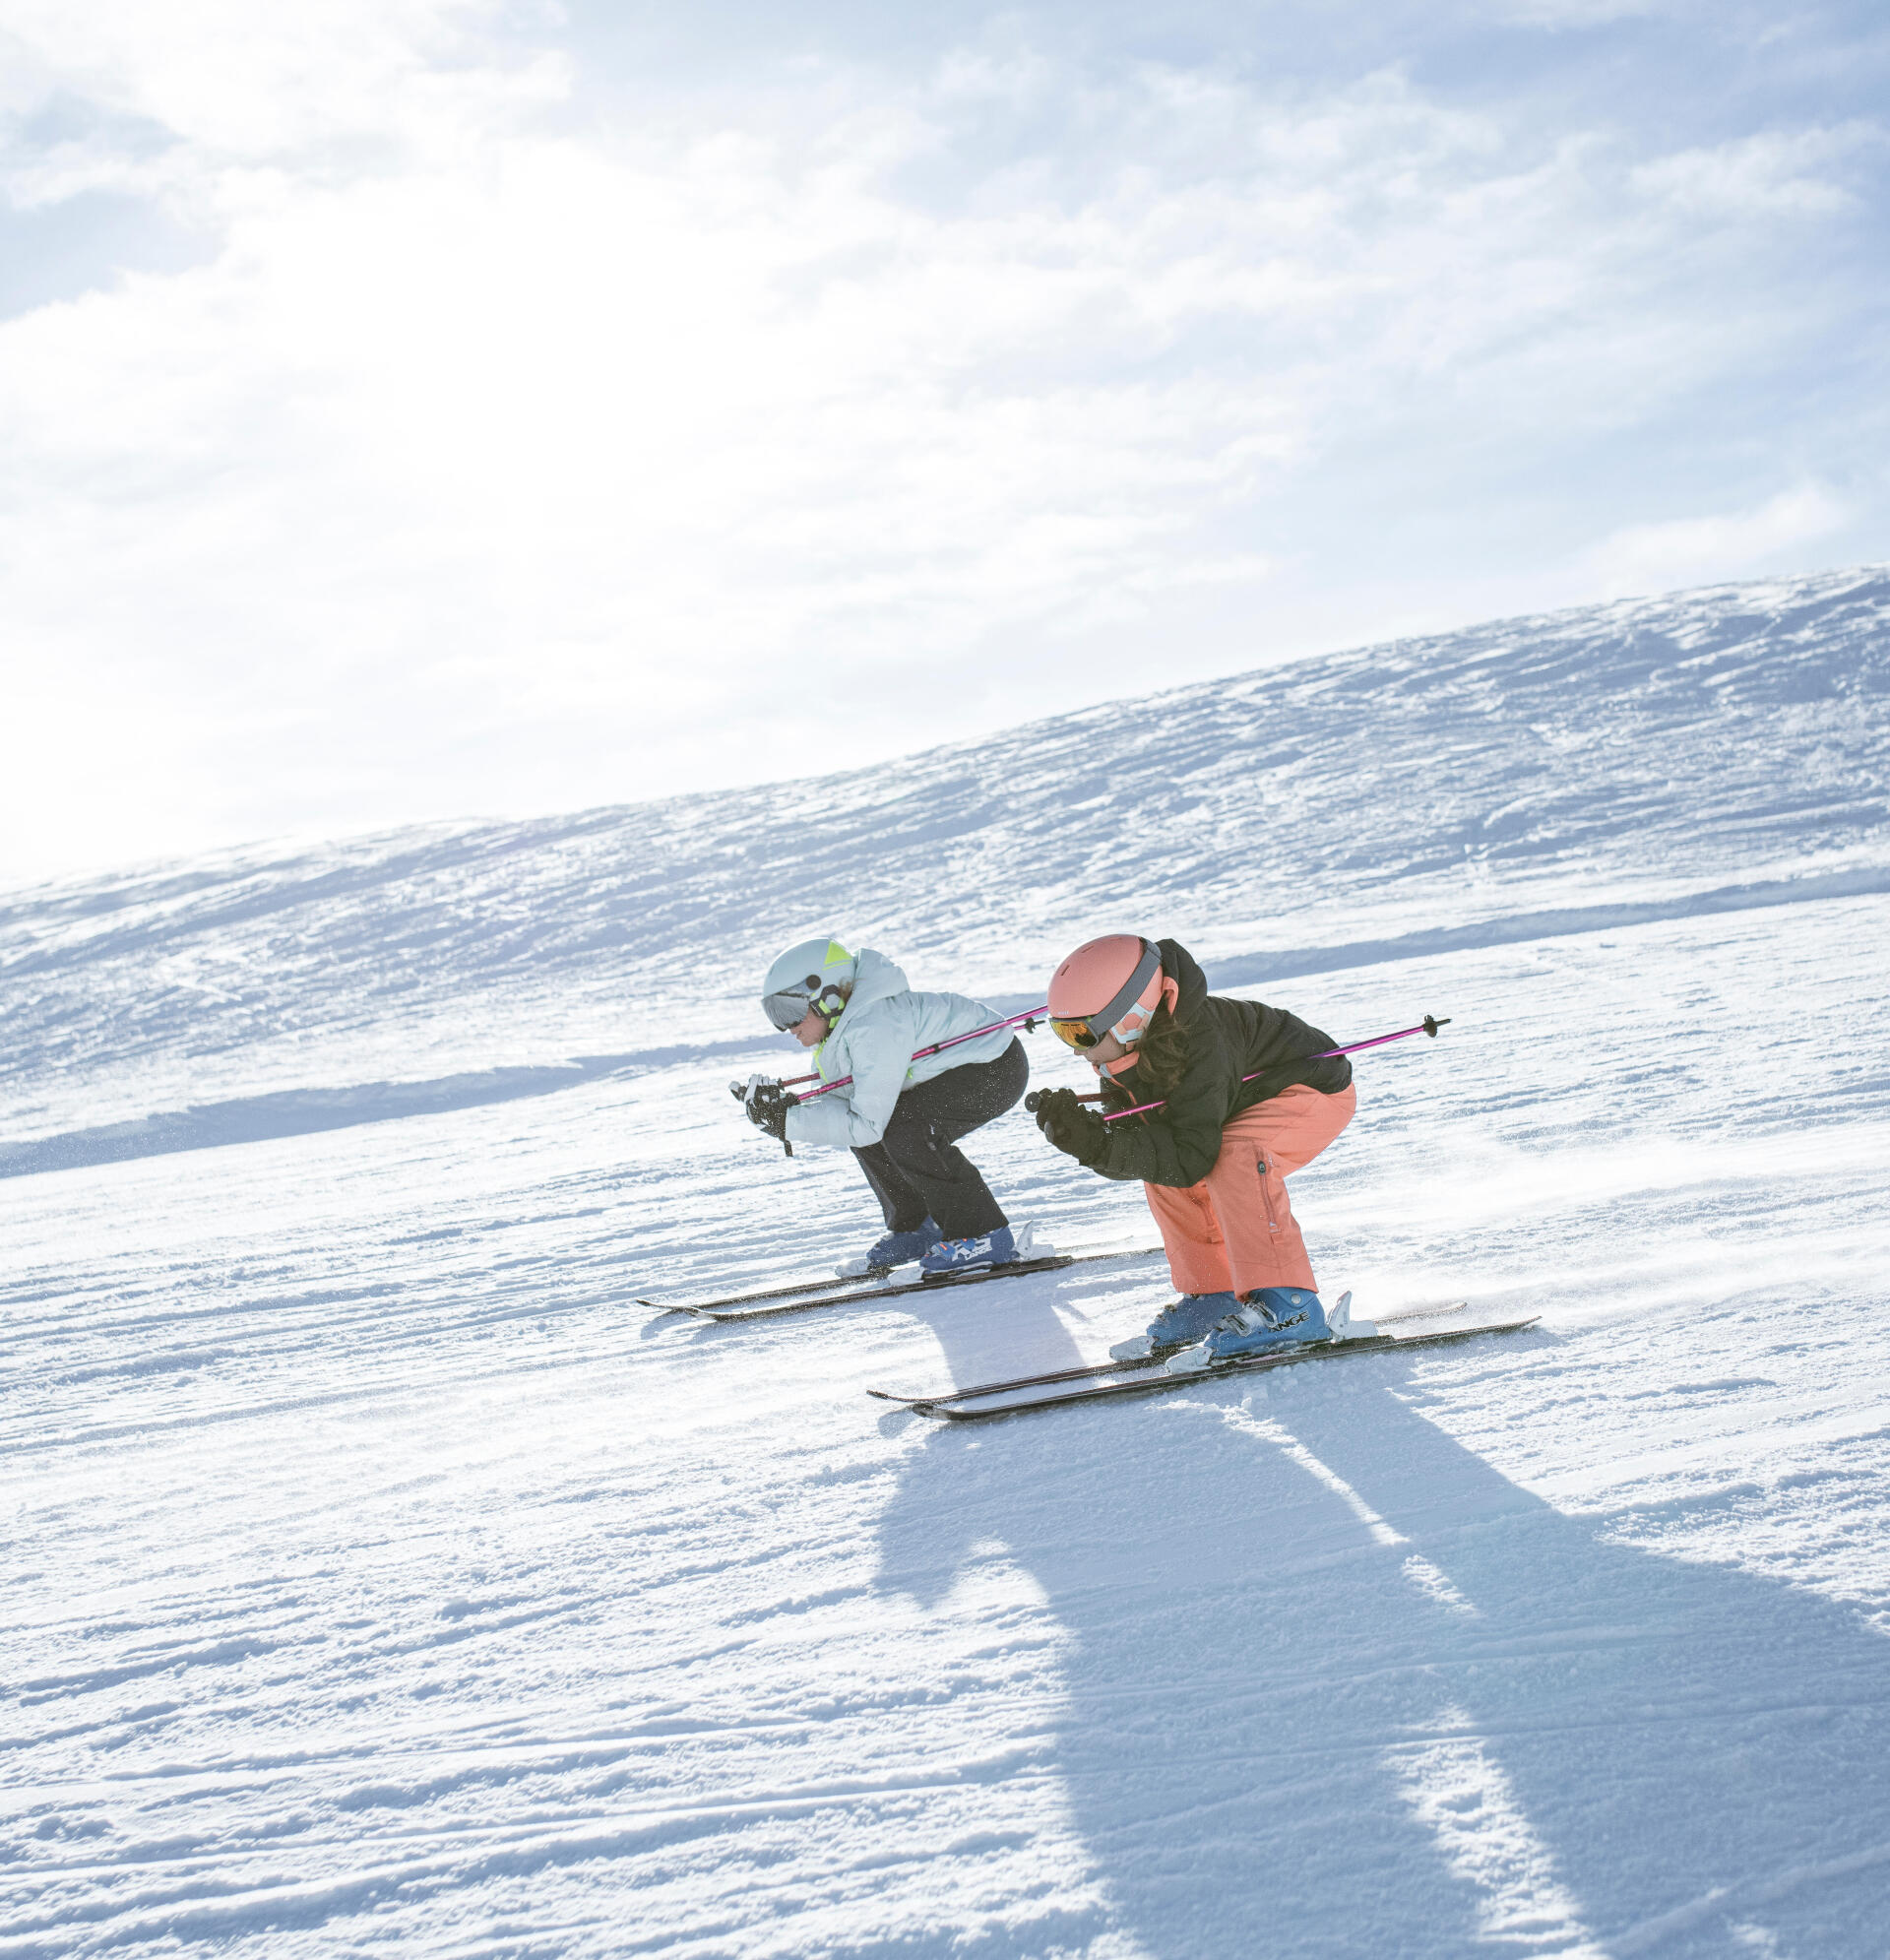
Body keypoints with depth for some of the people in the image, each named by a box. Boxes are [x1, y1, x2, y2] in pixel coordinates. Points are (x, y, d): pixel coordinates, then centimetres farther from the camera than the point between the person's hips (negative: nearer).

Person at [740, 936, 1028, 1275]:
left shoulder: (872, 1030, -31)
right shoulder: (839, 1025, 0)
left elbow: (867, 1123, -30)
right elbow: (841, 1104, 2)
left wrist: (788, 1121, -27)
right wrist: (783, 1107, -15)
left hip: (997, 1067, -10)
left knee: (905, 1131, -26)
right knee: (862, 1132, 2)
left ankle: (985, 1237, -15)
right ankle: (917, 1228, 17)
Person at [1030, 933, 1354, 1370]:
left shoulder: (1199, 1048, -37)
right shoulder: (1133, 1049, -11)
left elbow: (1190, 1158, -38)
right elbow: (1141, 1141, -9)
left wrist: (1098, 1145, -45)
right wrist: (1082, 1134, -28)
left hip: (1318, 1089, -9)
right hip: (1249, 1100, 9)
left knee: (1234, 1160, -33)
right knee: (1163, 1175, -3)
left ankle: (1287, 1305, -29)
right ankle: (1213, 1297, 6)